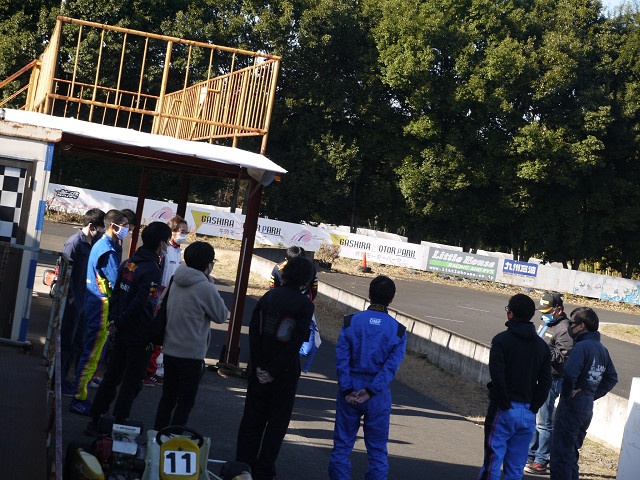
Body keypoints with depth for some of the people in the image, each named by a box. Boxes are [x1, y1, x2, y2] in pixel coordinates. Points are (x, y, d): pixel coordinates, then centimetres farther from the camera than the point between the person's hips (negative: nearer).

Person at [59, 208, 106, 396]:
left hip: (81, 301, 9)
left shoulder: (91, 243, 10)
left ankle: (62, 378, 26)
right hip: (71, 302, -9)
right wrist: (70, 297, -16)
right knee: (66, 342, 1)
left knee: (76, 344, 15)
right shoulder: (74, 242, -16)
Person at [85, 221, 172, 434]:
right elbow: (141, 304, -24)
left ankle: (95, 421, 22)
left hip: (121, 331, 8)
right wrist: (120, 323, -13)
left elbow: (116, 293, 12)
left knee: (111, 377, 17)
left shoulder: (129, 262, 7)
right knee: (131, 383, 3)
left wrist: (114, 319, 13)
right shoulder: (152, 270, -20)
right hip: (139, 335, -8)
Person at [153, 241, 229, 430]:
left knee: (168, 397, 17)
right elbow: (222, 315, -6)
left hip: (170, 349, 7)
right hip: (192, 354, -7)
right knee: (185, 402, 4)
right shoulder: (205, 288, -18)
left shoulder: (176, 282, 4)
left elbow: (162, 306, 16)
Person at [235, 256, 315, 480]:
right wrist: (274, 372, -11)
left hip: (261, 368, 3)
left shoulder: (268, 297, 2)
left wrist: (258, 365, -4)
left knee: (252, 418, 13)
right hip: (285, 373, -3)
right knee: (277, 422, 9)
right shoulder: (305, 305, -10)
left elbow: (254, 331, -3)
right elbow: (297, 342, -15)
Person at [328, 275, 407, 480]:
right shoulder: (398, 330, -2)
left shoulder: (351, 322, -3)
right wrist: (370, 391, -15)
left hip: (350, 390, 0)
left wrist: (347, 390, -11)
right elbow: (391, 366, -12)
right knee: (377, 450, 9)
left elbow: (341, 358, -9)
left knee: (342, 445, 9)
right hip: (379, 395, 0)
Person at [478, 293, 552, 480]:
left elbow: (497, 376, -17)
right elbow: (545, 382, 5)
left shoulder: (501, 340, -7)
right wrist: (533, 407, 7)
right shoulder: (542, 345, 10)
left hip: (505, 411, -5)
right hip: (528, 414, 5)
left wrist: (504, 404, -9)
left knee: (492, 464, -1)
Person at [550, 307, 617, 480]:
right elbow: (612, 378, 18)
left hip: (571, 407, -9)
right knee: (571, 451, 20)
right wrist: (594, 394, 13)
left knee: (560, 452, -2)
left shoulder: (582, 346, -17)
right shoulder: (602, 349, 11)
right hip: (588, 406, 9)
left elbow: (569, 373, -32)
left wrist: (567, 393, -17)